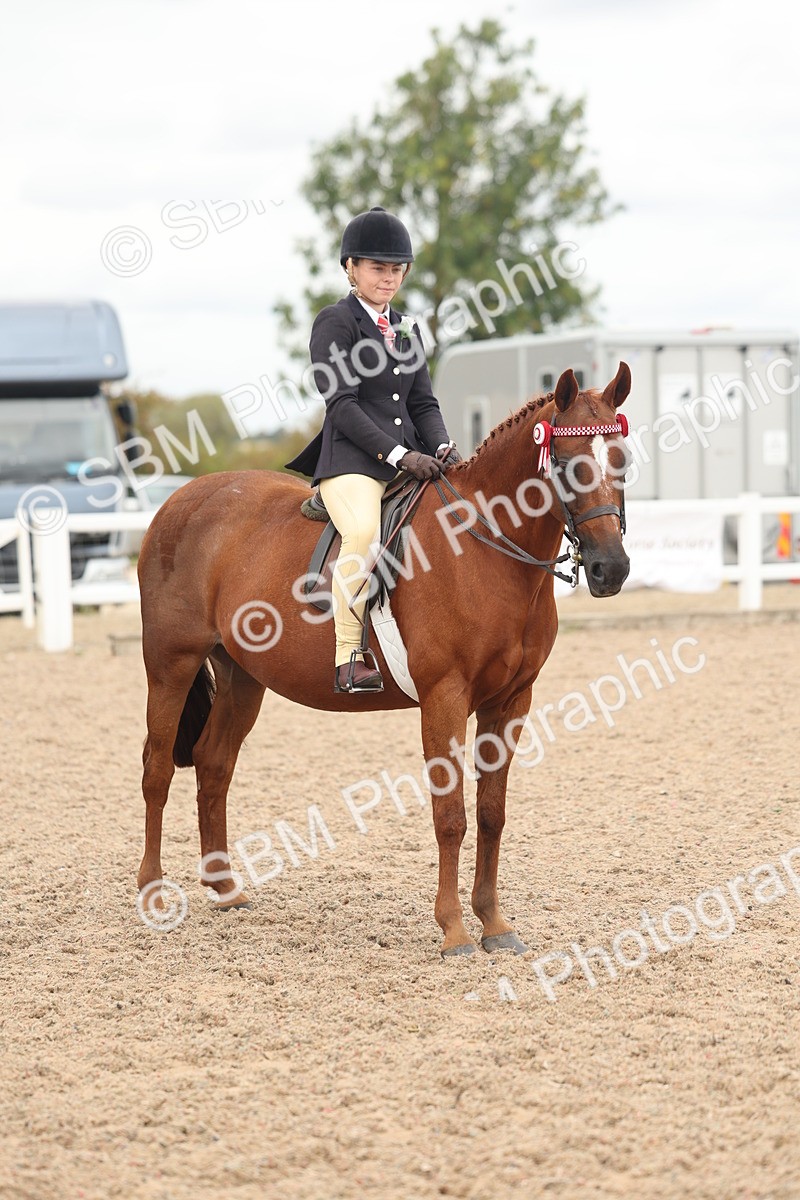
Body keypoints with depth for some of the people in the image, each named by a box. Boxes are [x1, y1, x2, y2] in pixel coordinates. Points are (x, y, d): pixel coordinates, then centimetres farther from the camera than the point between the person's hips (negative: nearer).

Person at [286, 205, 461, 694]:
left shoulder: (407, 330, 22)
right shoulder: (335, 322, 0)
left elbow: (423, 402, 17)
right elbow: (342, 404, -10)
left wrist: (443, 447, -4)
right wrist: (397, 454, -19)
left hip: (409, 461, 7)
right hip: (352, 460, -7)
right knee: (364, 530, -35)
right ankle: (350, 660, -33)